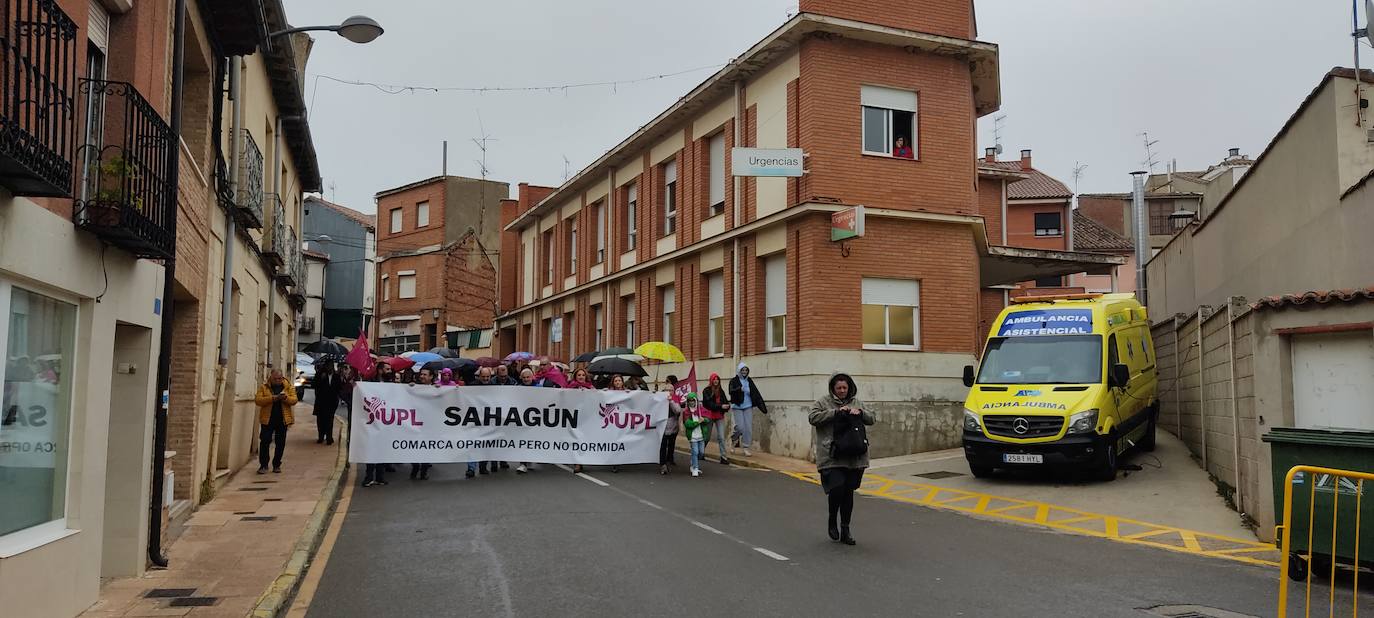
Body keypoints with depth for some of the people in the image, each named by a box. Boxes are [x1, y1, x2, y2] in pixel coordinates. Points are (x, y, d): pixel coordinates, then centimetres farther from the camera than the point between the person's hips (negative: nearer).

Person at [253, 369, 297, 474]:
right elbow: (258, 400, -8)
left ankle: (277, 465, 15)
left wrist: (286, 398, -22)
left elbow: (294, 400, -1)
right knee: (265, 441, -3)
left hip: (283, 419, 1)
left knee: (280, 443, 5)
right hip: (268, 419, -1)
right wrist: (272, 398, -22)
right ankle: (263, 465, 4)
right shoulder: (264, 387, 3)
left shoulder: (289, 387, 6)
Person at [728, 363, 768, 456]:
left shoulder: (749, 381, 8)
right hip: (737, 407, -4)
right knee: (740, 427, -11)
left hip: (748, 407, 4)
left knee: (748, 428, -1)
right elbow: (731, 391, -21)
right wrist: (740, 389, -40)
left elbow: (756, 393, 8)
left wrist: (762, 405, 2)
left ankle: (746, 448, 7)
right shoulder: (734, 381, -4)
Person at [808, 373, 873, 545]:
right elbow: (813, 417, -13)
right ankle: (832, 521, 12)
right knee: (837, 489, -15)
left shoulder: (857, 403, 15)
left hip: (854, 458, 4)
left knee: (848, 492, 8)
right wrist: (836, 412, -18)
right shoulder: (823, 402, 1)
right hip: (832, 458, -4)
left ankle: (845, 530, 19)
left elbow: (871, 419, 13)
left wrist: (860, 413, -9)